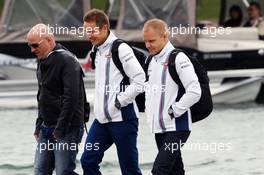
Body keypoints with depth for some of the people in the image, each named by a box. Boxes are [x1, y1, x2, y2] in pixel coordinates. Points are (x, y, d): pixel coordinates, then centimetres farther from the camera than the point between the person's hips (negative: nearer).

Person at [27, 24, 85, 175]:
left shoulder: (67, 61, -15)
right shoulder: (43, 61, 14)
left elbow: (71, 98, -21)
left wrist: (60, 130, -21)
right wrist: (39, 125, 16)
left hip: (67, 128, -9)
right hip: (47, 128, 9)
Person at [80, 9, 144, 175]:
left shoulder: (121, 49, -12)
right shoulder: (98, 51, 15)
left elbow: (139, 80, -18)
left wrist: (119, 101, -17)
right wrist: (100, 106, 14)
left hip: (122, 118, -9)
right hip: (102, 119, 9)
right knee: (88, 161, 3)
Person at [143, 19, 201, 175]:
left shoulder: (179, 59, -13)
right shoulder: (151, 61, 12)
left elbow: (194, 92, -19)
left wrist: (174, 111, -16)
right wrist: (149, 110, 13)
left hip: (176, 128, -8)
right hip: (158, 127, 8)